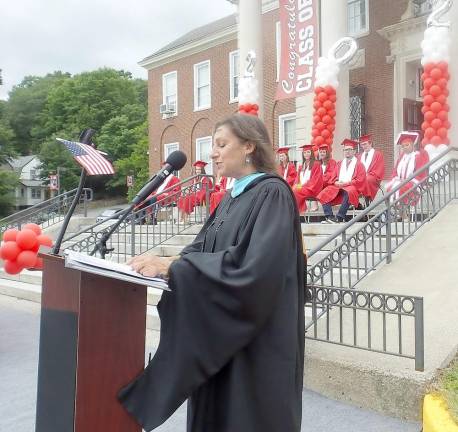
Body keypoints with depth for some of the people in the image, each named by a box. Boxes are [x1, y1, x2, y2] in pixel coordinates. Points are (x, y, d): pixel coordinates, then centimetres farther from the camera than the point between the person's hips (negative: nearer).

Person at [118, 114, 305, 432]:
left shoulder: (272, 194, -14)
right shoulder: (233, 198, 13)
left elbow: (252, 263, -26)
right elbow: (204, 249, 10)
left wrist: (173, 266, -25)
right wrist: (165, 262, -9)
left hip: (257, 336, -8)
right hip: (221, 331, 8)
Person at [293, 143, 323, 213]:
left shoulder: (316, 164, 3)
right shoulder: (301, 167, 22)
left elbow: (316, 179, -7)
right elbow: (297, 179, 17)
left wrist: (303, 186, -16)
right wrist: (296, 186, -6)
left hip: (312, 189, -5)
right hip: (301, 187, 5)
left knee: (296, 192, -30)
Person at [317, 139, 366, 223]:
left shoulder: (358, 164, 8)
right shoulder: (339, 164, 23)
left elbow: (360, 180, -3)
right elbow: (333, 178, 18)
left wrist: (346, 183, -14)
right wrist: (336, 182, -6)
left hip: (351, 187, -5)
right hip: (338, 186, 5)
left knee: (348, 193, -39)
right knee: (324, 193, -19)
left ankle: (340, 218, -37)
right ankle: (329, 217, -29)